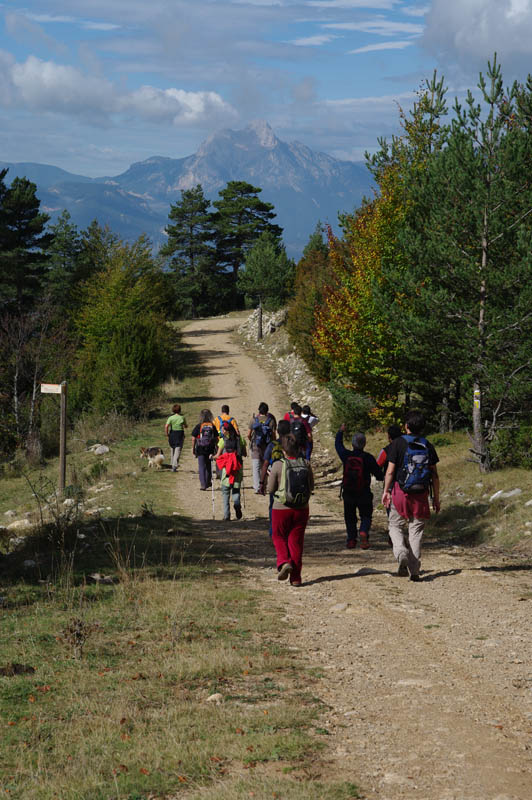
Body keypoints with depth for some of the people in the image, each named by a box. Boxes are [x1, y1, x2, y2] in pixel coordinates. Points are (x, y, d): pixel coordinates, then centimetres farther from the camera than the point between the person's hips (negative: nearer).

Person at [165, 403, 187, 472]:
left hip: (172, 435, 1)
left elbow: (166, 426, -16)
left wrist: (167, 434, -4)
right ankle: (175, 465, -18)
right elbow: (186, 426, 10)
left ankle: (173, 464, 27)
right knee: (178, 451, -4)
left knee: (172, 450, 18)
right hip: (180, 435, -1)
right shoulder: (182, 418, -3)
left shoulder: (170, 418, -4)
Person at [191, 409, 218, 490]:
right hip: (210, 449, 2)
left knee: (202, 467, 2)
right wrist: (216, 449, 11)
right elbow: (216, 439, 2)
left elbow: (193, 439, -5)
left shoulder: (198, 426, -7)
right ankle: (208, 482, 28)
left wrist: (193, 448, 6)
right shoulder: (213, 426, 0)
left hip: (200, 449, -2)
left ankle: (203, 484, -5)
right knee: (209, 467, 18)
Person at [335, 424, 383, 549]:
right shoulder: (368, 458, -12)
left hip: (348, 493, 2)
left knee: (350, 517, 15)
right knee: (366, 516, 9)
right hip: (364, 494, -2)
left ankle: (351, 539, 9)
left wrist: (341, 431, 31)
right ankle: (363, 532, -17)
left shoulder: (346, 455, -5)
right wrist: (380, 476, 18)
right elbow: (379, 474, -6)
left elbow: (338, 444, 16)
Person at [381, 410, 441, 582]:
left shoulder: (398, 443, -4)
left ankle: (401, 552, -18)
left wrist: (386, 491, 1)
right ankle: (414, 570, 5)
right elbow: (434, 475, 6)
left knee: (395, 526, 11)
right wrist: (436, 497, 12)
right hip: (421, 493, 2)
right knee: (416, 531, 7)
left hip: (400, 491, -2)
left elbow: (390, 470, -7)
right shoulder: (428, 446, 5)